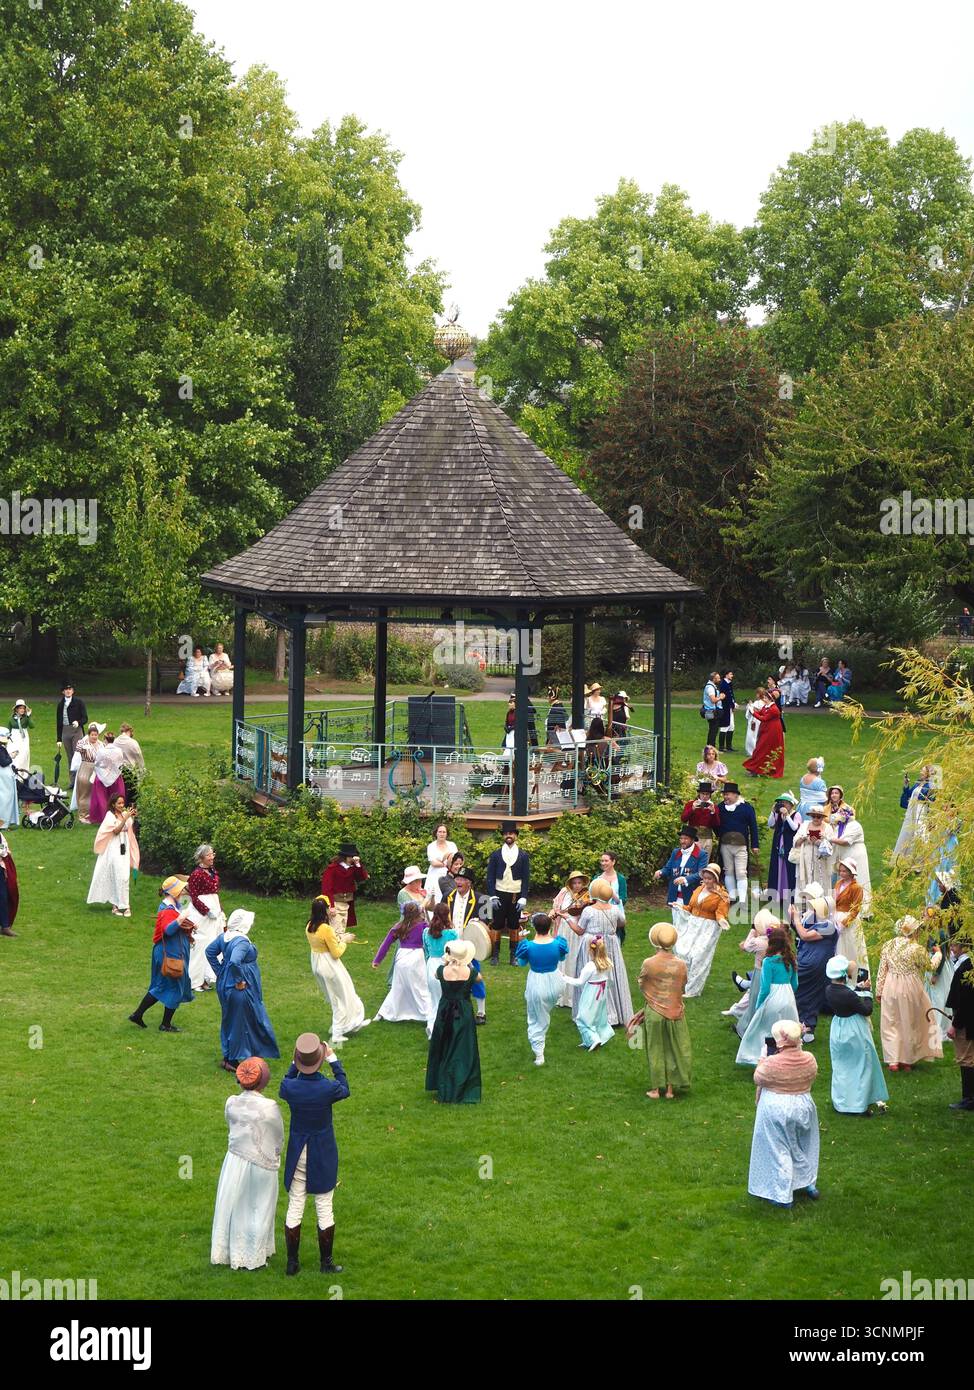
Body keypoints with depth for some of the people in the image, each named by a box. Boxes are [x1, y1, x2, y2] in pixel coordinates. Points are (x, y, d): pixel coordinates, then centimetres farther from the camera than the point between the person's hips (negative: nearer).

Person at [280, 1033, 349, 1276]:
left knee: (294, 1208, 11)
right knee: (325, 1209, 10)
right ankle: (326, 1263, 18)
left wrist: (295, 1062, 12)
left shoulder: (289, 1088, -16)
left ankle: (292, 1263, 17)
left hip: (297, 1154, 2)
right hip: (323, 1155, -2)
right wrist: (333, 1060, 8)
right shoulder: (329, 1089, -21)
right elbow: (345, 1090, 3)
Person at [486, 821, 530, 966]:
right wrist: (492, 896, -5)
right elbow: (490, 877, 3)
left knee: (514, 927, 5)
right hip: (499, 895, 0)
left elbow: (526, 878, 4)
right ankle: (495, 956, 4)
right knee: (497, 926, -1)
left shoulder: (523, 856, 4)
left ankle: (513, 956, 12)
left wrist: (523, 898, -4)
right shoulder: (496, 855, 4)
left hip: (516, 896, 0)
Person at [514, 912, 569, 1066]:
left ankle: (539, 1054, 14)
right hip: (554, 982, 2)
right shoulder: (557, 944, -18)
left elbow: (522, 963, -1)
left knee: (537, 1019, 14)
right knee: (545, 1014, 31)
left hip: (536, 984, -2)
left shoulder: (529, 946, -23)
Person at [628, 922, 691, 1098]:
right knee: (674, 1050, 13)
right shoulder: (681, 964, -9)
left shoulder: (648, 963, -14)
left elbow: (642, 986, -1)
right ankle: (670, 1089, 17)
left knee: (655, 1050, 11)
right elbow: (683, 989, 3)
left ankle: (655, 1089, 15)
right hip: (675, 1011, 1)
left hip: (654, 1013, -1)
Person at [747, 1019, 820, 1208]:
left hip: (776, 1109, -4)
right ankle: (808, 1184, 37)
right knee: (803, 1147, 26)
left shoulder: (771, 1063, -26)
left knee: (778, 1151, 9)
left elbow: (758, 1079, -9)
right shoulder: (809, 1059, -13)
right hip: (803, 1105, 4)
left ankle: (782, 1196, 14)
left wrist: (762, 1060, 6)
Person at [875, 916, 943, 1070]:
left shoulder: (887, 946, -2)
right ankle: (907, 1061, 18)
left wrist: (879, 991, 11)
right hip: (910, 988, -3)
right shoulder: (916, 949, -13)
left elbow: (882, 970, 2)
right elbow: (929, 966, 4)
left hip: (890, 988, 3)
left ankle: (893, 1061, 7)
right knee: (910, 1024, 11)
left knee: (891, 1024, 11)